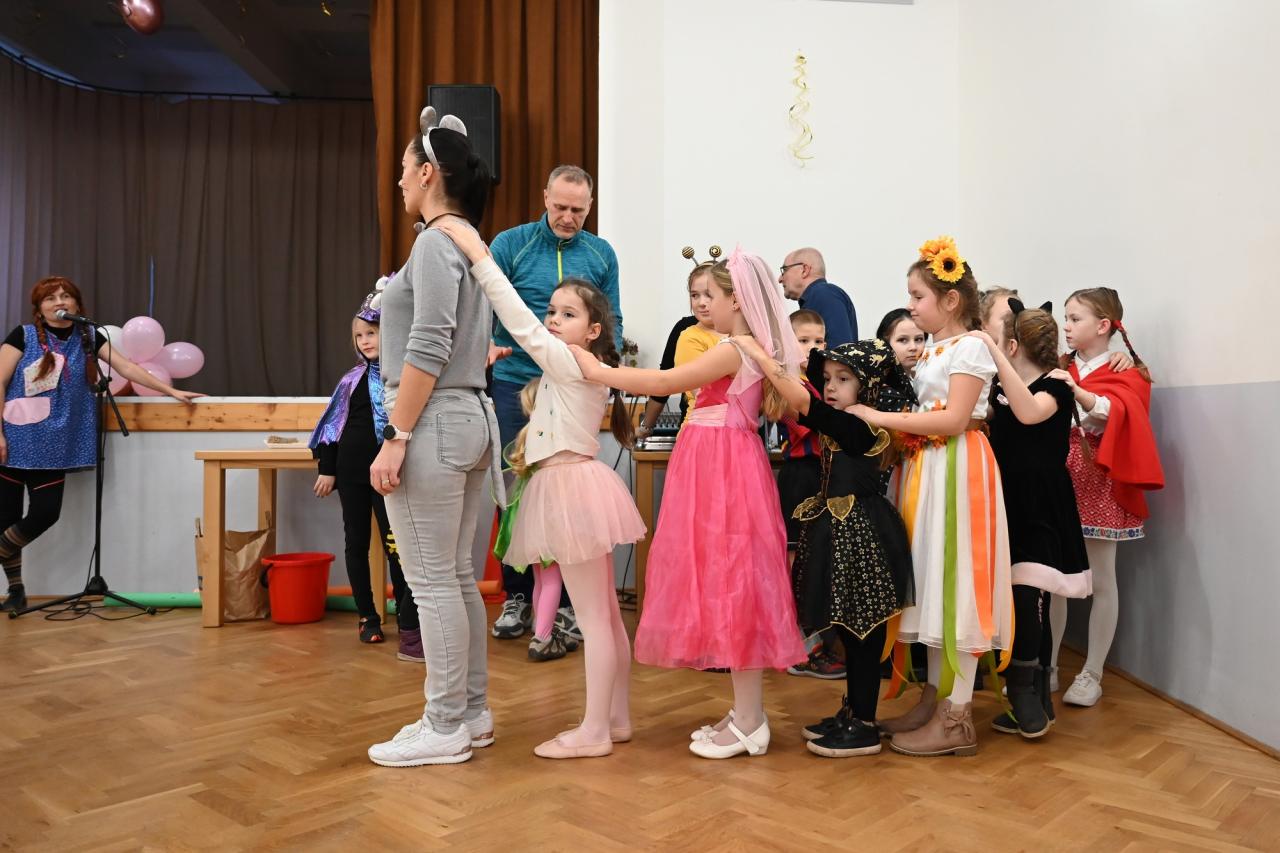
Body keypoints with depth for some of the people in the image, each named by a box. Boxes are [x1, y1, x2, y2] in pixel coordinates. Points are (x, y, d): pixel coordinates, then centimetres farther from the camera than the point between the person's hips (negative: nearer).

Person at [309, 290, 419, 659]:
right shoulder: (353, 379, 5)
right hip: (351, 469, 3)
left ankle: (407, 622, 5)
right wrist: (327, 469, 5)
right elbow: (333, 425, 8)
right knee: (357, 542, 9)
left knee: (395, 543, -3)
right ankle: (367, 616, 21)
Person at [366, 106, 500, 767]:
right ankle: (472, 712, 22)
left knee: (431, 581, -2)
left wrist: (394, 438, -17)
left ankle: (445, 728, 8)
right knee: (457, 576, 13)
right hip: (471, 417, 9)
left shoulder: (436, 242, -9)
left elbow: (428, 349, -18)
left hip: (433, 423, -9)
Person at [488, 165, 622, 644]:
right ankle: (517, 596, 18)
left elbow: (612, 322, 10)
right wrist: (486, 344, -24)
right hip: (516, 385, -1)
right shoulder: (510, 244, 1)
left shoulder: (601, 254, 8)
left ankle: (567, 600, 15)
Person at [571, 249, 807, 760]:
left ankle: (748, 723, 6)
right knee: (730, 588, 13)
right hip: (721, 469, 10)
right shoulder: (755, 350, 13)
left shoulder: (733, 351, -14)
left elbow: (663, 383, -16)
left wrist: (596, 371, -10)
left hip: (723, 471, -10)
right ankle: (747, 712, 22)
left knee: (731, 585, -4)